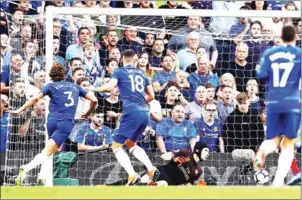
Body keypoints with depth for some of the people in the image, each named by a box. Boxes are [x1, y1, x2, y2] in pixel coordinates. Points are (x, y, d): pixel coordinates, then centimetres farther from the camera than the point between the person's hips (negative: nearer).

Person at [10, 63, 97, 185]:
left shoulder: (51, 86, 12)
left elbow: (36, 98, -3)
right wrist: (88, 114, 33)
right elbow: (94, 100, 17)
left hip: (52, 120, 1)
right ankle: (26, 168, -35)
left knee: (51, 148, 26)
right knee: (47, 153, -11)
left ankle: (43, 175, 9)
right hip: (66, 123, -1)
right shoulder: (75, 87, 18)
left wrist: (19, 110, -1)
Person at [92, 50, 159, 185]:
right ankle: (151, 169, 10)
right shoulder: (142, 73, 20)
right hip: (145, 113, 6)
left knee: (116, 146, 0)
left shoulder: (119, 72, 6)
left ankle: (132, 175, -18)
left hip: (131, 112, -6)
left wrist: (93, 89, 8)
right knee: (131, 144, 26)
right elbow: (151, 96, 21)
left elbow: (109, 87, -9)